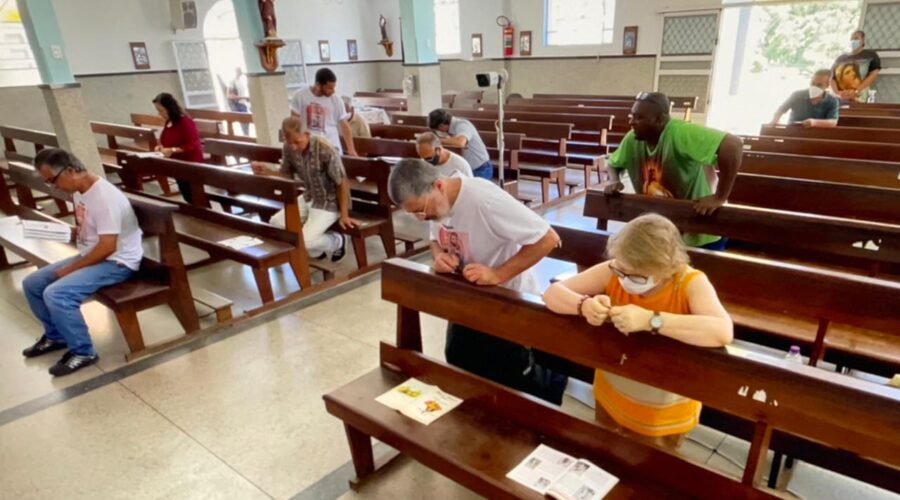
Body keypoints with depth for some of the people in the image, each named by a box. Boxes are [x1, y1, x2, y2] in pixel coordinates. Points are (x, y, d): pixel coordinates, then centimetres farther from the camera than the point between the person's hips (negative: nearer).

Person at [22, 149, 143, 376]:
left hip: (117, 262, -10)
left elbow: (107, 247, -27)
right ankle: (55, 335, 28)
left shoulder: (105, 197, -25)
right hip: (90, 256, 10)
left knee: (56, 294, -25)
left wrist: (70, 269, -19)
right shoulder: (79, 192, 6)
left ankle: (83, 352, -8)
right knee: (32, 283, 10)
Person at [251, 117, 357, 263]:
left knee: (304, 240, -20)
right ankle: (316, 251, 15)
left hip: (328, 203, -7)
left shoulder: (326, 151, -28)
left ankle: (337, 241, 13)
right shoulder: (289, 148, -9)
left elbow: (343, 183, -21)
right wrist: (266, 172, -15)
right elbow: (287, 176, 5)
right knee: (275, 223, -2)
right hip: (308, 198, 7)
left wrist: (344, 215, -19)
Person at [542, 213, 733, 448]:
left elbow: (723, 332, -42)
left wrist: (650, 320, -48)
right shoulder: (613, 272, -18)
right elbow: (553, 293, -16)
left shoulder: (691, 282, -26)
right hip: (611, 397, 3)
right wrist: (584, 305, -37)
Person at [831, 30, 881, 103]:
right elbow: (832, 78, 11)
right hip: (840, 100, 3)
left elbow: (874, 74, 0)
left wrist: (856, 92, -14)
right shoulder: (840, 58, 20)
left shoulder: (871, 55, 13)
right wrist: (838, 92, -9)